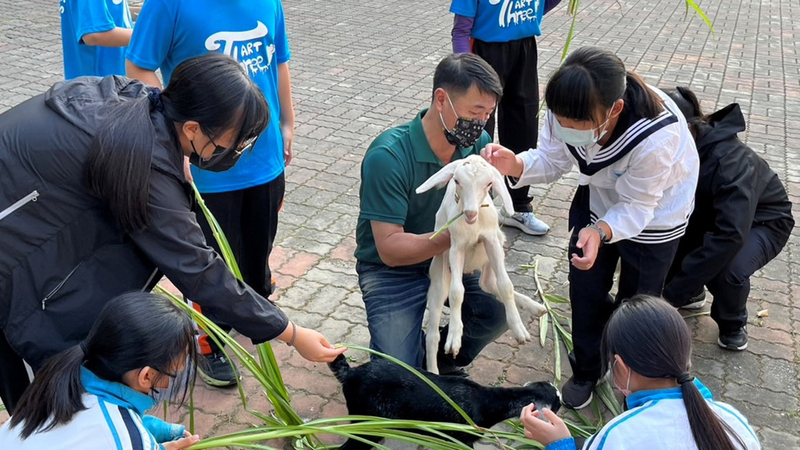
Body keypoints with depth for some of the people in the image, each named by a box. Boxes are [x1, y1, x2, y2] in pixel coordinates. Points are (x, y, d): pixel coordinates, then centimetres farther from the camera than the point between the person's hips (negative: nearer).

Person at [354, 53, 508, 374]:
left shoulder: (478, 144, -10)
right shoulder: (388, 156, -27)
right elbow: (390, 248, -28)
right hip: (391, 270, -4)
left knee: (501, 311, -20)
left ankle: (442, 358, 11)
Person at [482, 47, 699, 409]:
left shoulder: (655, 137, -44)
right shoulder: (566, 110, -30)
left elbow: (636, 207, -30)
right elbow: (551, 161, -16)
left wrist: (601, 232, -49)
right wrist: (515, 165, -37)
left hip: (653, 212, -4)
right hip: (599, 198, 4)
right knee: (586, 289, 11)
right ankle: (587, 370, 36)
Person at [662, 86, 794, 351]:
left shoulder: (730, 162, -38)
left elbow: (731, 235, -45)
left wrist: (674, 291, -44)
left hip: (763, 221, -5)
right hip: (713, 212, 6)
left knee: (731, 270, -35)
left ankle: (733, 325, -1)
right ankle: (692, 294, 9)